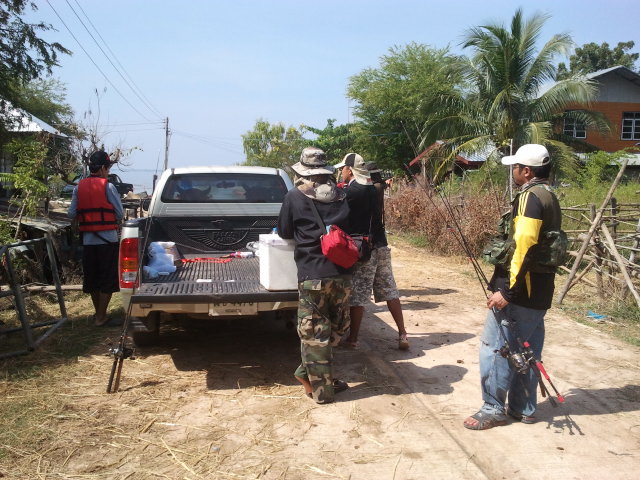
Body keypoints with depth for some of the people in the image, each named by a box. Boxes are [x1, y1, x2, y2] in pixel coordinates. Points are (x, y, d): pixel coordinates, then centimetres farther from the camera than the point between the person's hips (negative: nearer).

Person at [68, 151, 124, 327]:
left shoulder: (79, 187, 4)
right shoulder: (108, 186, -8)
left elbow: (71, 214, 3)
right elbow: (120, 214, -7)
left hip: (88, 240, 5)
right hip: (107, 239, -5)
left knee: (92, 279, 16)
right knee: (107, 279, 3)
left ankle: (98, 312, 28)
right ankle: (101, 317, 5)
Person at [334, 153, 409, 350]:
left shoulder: (350, 191, -12)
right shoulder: (374, 190, 12)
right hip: (381, 246, 7)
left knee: (357, 296, 1)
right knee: (390, 292, 10)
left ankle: (352, 339, 10)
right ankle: (402, 335, 13)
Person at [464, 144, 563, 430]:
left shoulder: (530, 197, -14)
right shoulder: (549, 197, 16)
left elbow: (523, 248, -24)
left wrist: (506, 290, -22)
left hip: (519, 291, -10)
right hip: (540, 292, 10)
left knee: (494, 347, -1)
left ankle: (493, 409, 7)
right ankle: (523, 408, 25)